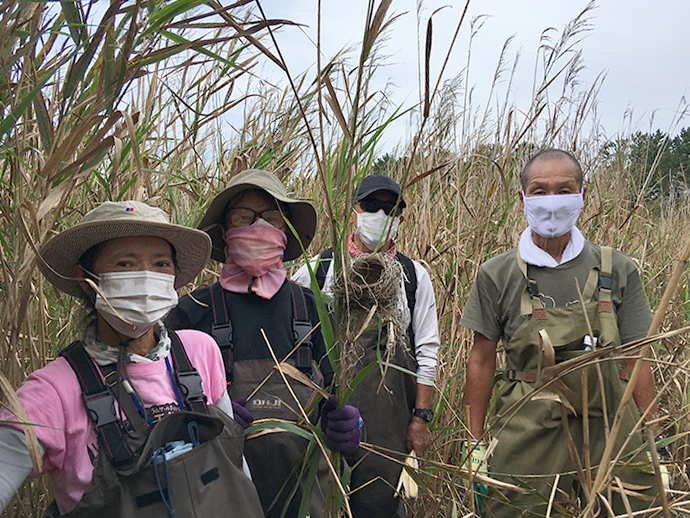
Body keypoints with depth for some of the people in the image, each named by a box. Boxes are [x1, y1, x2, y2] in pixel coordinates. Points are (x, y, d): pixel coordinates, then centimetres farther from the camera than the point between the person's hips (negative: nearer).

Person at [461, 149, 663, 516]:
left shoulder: (618, 271, 3)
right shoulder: (496, 275, 0)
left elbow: (635, 362, 5)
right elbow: (481, 362, 4)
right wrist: (474, 445, 2)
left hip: (611, 437, 1)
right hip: (526, 440, -1)